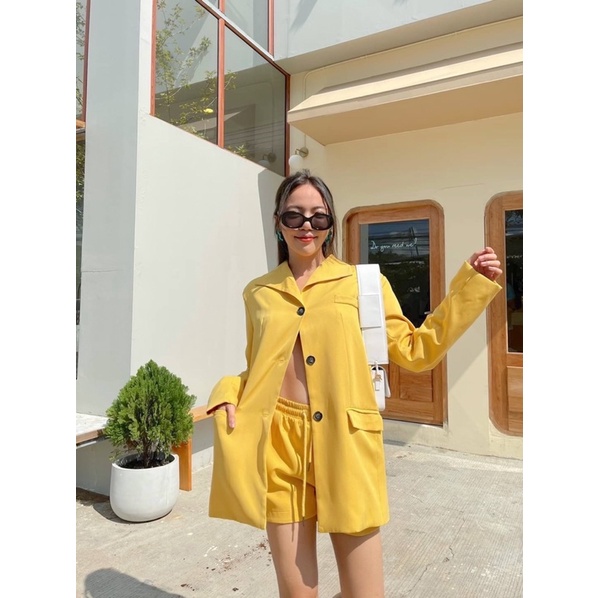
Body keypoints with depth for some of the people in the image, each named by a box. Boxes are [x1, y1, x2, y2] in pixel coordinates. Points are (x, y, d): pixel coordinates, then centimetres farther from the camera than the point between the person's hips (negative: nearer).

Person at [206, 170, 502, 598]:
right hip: (280, 448, 2)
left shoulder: (363, 282, 3)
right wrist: (227, 393, -4)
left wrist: (471, 284, 2)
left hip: (346, 446, -1)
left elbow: (415, 350, 6)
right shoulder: (259, 293, 9)